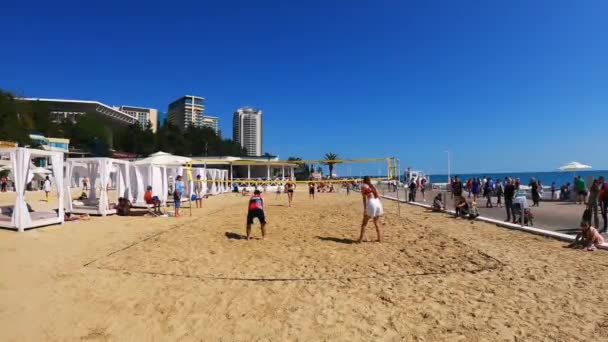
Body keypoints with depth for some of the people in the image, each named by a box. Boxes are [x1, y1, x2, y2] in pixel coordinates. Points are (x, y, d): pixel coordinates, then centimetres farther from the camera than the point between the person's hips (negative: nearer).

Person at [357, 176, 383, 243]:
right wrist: (380, 208, 22)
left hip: (371, 203, -6)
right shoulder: (373, 186, 22)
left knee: (364, 223, 4)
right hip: (378, 202, 6)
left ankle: (361, 239, 4)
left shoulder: (363, 186, 5)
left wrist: (365, 208, -10)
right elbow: (378, 196, 19)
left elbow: (364, 198, -6)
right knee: (377, 223, 17)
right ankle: (380, 239, 19)